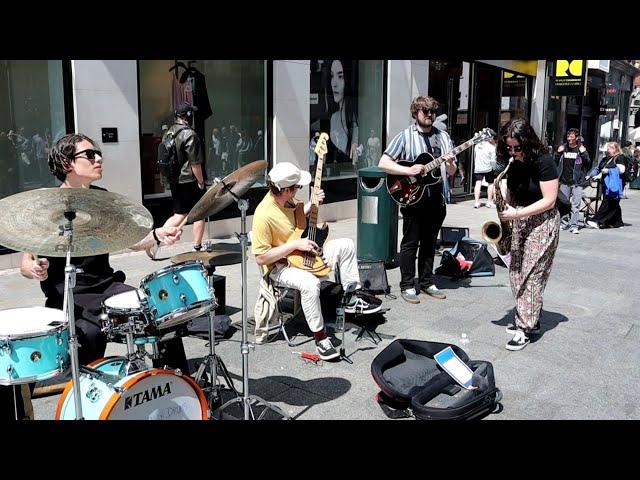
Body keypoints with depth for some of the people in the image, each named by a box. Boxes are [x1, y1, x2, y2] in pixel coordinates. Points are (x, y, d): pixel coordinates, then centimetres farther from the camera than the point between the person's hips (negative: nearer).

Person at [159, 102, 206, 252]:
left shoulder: (169, 132, 9)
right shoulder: (189, 134, -16)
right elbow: (195, 163, -18)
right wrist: (201, 181, -9)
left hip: (174, 180, 8)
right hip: (189, 181, -8)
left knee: (179, 214, 16)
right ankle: (197, 247, 14)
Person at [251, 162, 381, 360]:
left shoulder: (285, 199, -3)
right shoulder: (264, 216, -29)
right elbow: (261, 258, -27)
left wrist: (311, 204, -1)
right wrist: (295, 245, -26)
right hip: (280, 266, -9)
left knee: (346, 245, 2)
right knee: (310, 283, -37)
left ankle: (353, 298, 9)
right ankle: (320, 338, -19)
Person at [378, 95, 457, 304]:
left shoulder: (443, 137, 10)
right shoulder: (405, 136, -3)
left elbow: (451, 173, 11)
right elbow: (383, 163, -9)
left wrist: (450, 164, -12)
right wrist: (408, 170, -19)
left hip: (436, 198, 5)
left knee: (429, 242, 13)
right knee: (410, 242, 2)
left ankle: (427, 282, 25)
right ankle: (407, 286, 10)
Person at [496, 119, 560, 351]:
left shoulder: (544, 162, -15)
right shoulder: (514, 164, 4)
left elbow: (549, 201, -18)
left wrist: (516, 214, -21)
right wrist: (505, 213, -3)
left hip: (542, 223, -7)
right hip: (519, 223, 7)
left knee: (532, 275, -7)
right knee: (516, 274, 6)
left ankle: (525, 328, -2)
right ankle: (529, 319, 19)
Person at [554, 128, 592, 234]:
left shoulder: (581, 149, 2)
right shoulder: (563, 148, 9)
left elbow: (588, 164, -3)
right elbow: (555, 163, 10)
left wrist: (583, 153, -16)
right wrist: (558, 153, -5)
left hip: (577, 182, -3)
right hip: (564, 182, 3)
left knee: (575, 205, -6)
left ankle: (574, 225, -3)